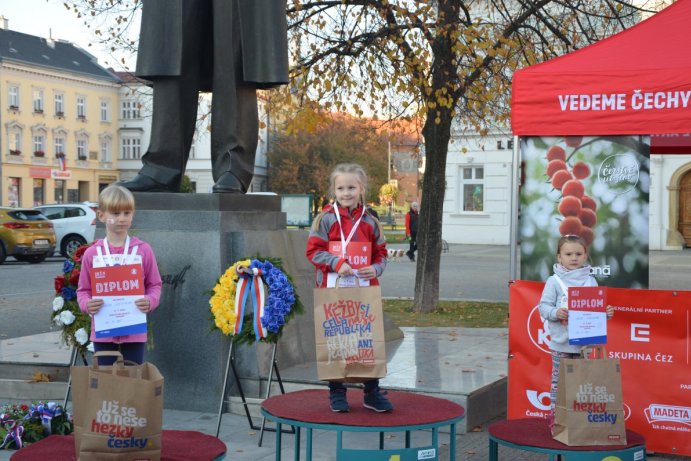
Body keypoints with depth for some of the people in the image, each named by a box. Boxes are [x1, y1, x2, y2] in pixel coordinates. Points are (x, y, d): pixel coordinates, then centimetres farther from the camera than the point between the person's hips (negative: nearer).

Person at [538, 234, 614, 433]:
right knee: (559, 379, 4)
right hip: (561, 342, -3)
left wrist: (606, 313, -9)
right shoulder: (554, 281, -4)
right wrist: (556, 313, -24)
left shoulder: (590, 281, 7)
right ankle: (555, 415, 13)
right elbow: (543, 306, -6)